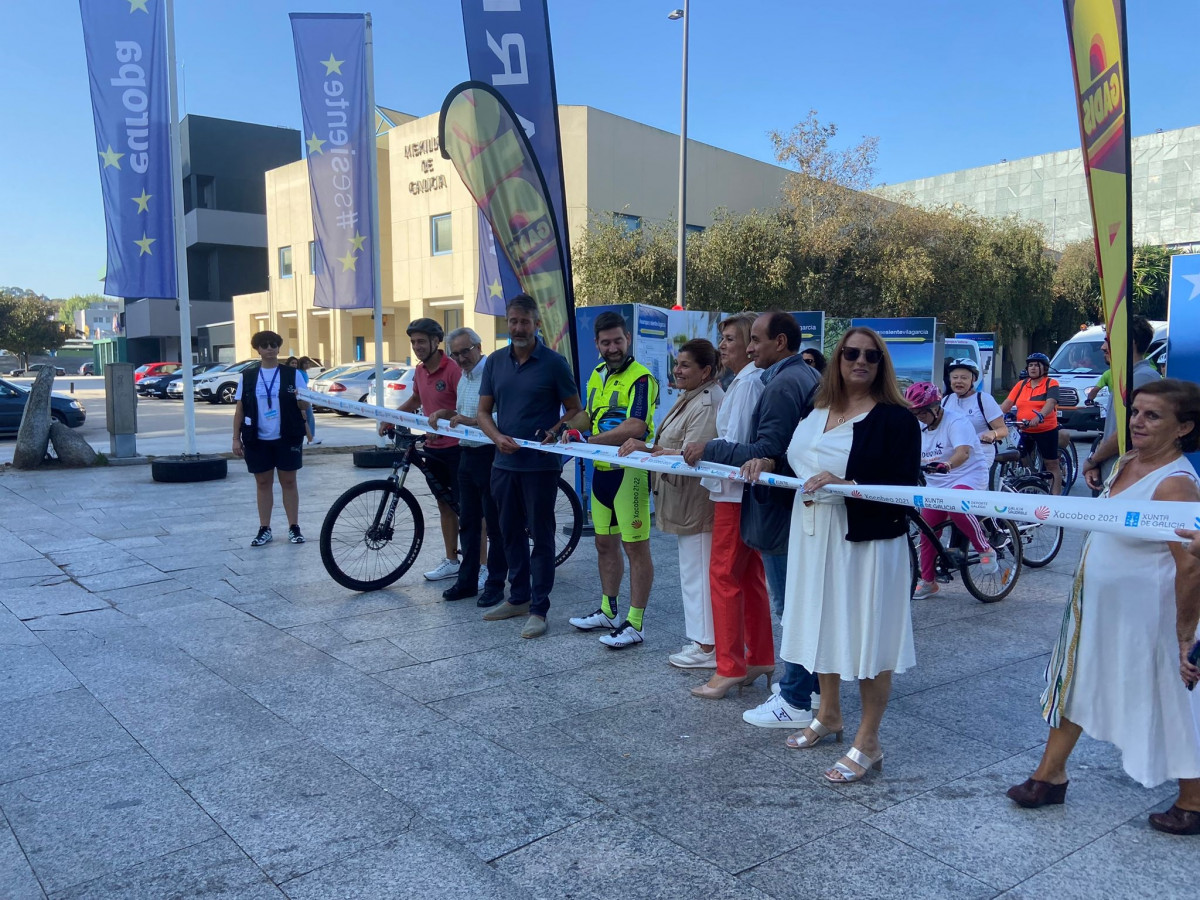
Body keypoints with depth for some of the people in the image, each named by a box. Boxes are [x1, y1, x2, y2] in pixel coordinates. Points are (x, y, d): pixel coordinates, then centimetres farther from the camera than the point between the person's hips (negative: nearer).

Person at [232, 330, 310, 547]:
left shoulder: (292, 374, 1)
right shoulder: (247, 376, 4)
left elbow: (304, 407, 1)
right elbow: (239, 409, 7)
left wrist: (301, 398, -22)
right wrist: (236, 438, 1)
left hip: (287, 438, -1)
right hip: (258, 439, 1)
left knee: (289, 481, 5)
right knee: (263, 483, 8)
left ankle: (294, 528, 12)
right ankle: (264, 529, 16)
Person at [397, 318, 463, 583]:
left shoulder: (454, 369, -17)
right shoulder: (420, 371, 9)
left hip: (455, 447, -8)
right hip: (433, 448, 8)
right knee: (444, 504, 14)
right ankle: (451, 561, 24)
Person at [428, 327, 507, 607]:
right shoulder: (464, 377, 15)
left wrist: (470, 421, -26)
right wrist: (446, 414, 7)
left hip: (490, 455, -9)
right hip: (468, 455, 9)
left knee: (494, 524, 1)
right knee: (468, 522, 15)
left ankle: (495, 584, 10)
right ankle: (467, 581, 25)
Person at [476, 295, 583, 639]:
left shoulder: (553, 363, -6)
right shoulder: (495, 362, 7)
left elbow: (574, 409, -2)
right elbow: (483, 411, 8)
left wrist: (554, 432, -21)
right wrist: (498, 437, -12)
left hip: (541, 464, -5)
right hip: (505, 462, 5)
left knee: (541, 535, 2)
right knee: (511, 532, 15)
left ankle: (538, 608, 10)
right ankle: (518, 597, 30)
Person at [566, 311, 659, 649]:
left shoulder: (641, 378, -13)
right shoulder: (596, 375, 13)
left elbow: (635, 427, -24)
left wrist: (588, 441, -23)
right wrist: (572, 429, 2)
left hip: (629, 471, -9)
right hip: (601, 469, 9)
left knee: (636, 547, -1)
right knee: (605, 544, 17)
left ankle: (634, 624, 7)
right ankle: (608, 612, 32)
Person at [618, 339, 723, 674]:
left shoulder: (707, 404, -20)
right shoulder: (690, 399, 15)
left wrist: (646, 449, -22)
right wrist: (647, 447, 1)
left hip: (697, 502, -11)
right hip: (685, 502, 11)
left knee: (696, 571, -2)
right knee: (692, 571, 17)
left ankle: (706, 646, 8)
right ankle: (701, 640, 28)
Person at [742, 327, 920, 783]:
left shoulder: (896, 418, -10)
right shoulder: (816, 411, 10)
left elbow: (902, 487, -17)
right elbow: (796, 459, 22)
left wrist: (844, 484, -27)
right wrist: (766, 462, 3)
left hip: (867, 539, -7)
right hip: (814, 535, 7)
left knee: (867, 635, 0)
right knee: (824, 622, 17)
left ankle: (867, 743, 14)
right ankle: (828, 715, 37)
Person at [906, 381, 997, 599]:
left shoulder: (955, 422, -14)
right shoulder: (919, 428, 9)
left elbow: (963, 452, -30)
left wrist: (946, 465, -50)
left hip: (967, 478, -7)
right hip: (935, 484, 7)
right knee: (927, 532, 3)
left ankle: (986, 550, -15)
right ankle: (927, 581, 19)